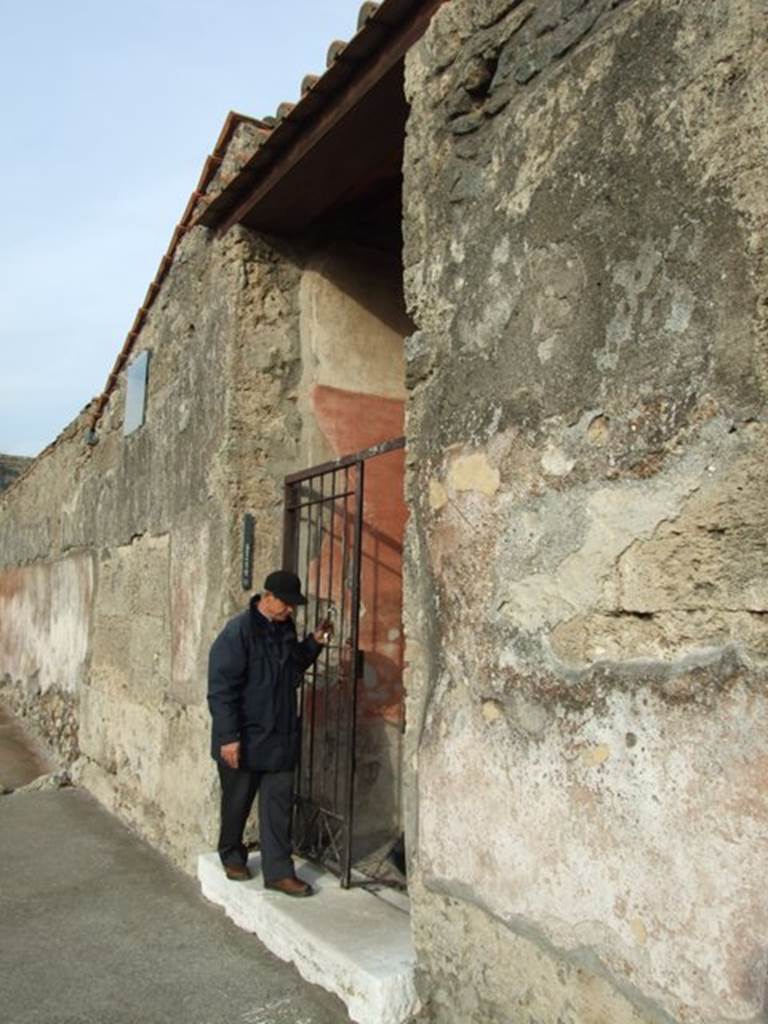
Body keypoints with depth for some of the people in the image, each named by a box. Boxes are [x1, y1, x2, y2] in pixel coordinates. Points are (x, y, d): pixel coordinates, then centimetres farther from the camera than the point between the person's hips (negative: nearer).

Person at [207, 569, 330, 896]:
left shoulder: (285, 628, 4)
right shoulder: (238, 632, -19)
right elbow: (221, 688, -20)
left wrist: (313, 643, 4)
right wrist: (228, 737, -21)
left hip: (280, 736, 6)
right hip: (243, 739, -6)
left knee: (278, 804, 7)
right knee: (237, 802, 13)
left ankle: (278, 871, 15)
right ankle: (232, 856, 35)